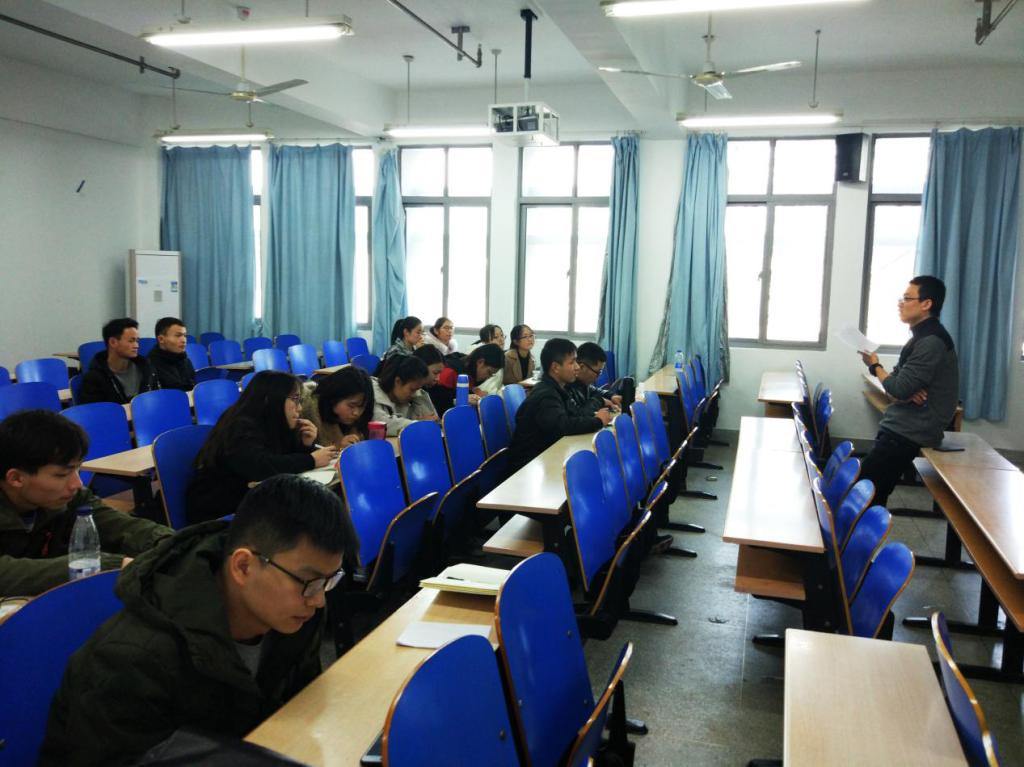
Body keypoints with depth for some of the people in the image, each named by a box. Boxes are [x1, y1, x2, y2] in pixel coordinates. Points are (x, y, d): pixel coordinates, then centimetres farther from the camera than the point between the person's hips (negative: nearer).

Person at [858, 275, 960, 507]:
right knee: (874, 493, 11)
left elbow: (899, 389, -22)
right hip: (902, 426, 10)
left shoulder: (931, 342, -18)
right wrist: (908, 393, -12)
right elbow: (900, 381, 13)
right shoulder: (922, 336, 17)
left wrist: (874, 365, -3)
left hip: (909, 432, -10)